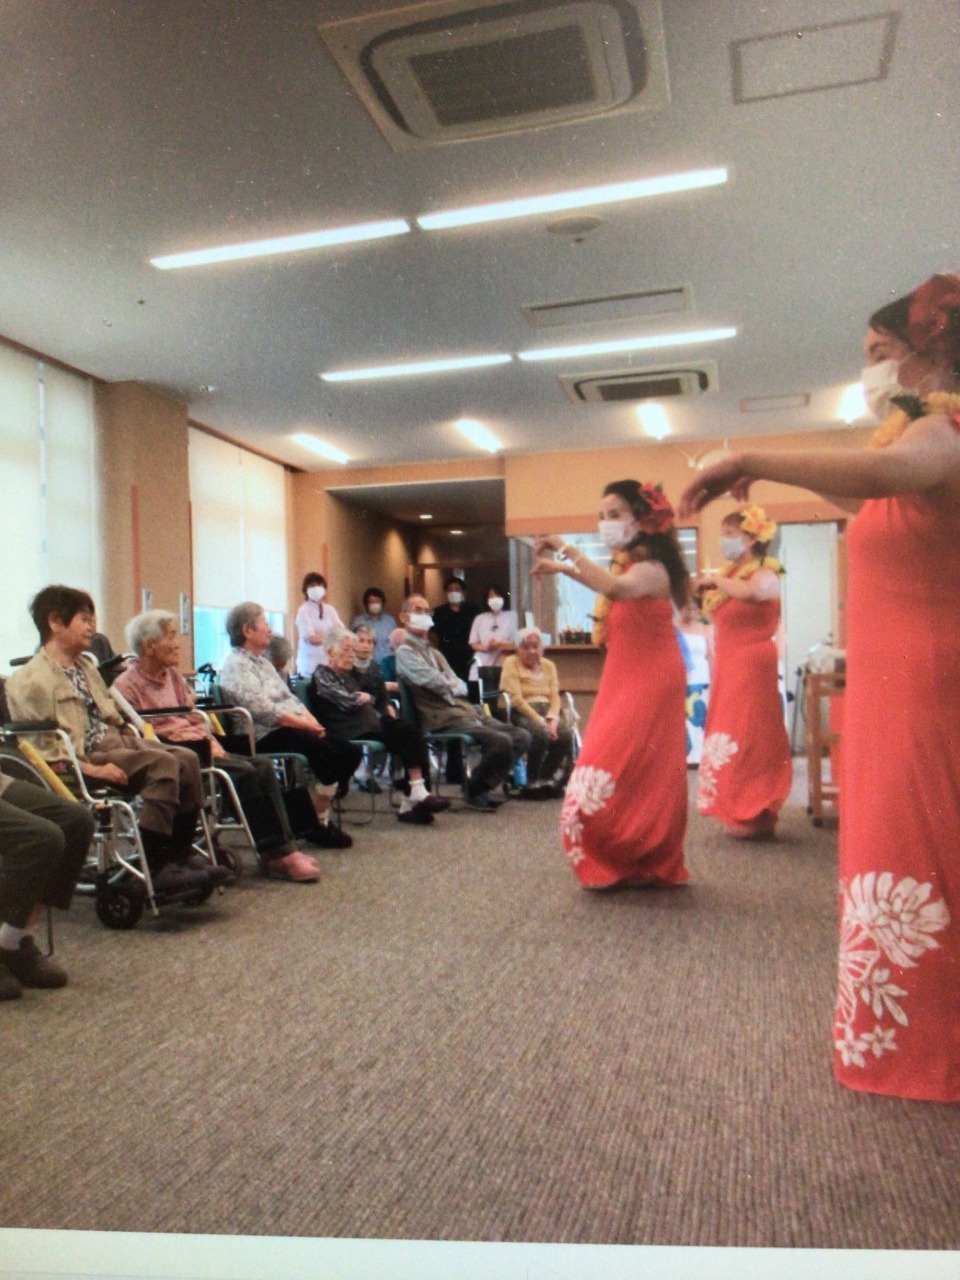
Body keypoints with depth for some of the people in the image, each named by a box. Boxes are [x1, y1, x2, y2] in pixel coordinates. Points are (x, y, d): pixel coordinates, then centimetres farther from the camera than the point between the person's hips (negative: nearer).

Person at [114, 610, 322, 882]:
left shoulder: (173, 675, 19)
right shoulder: (127, 686, -7)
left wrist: (210, 740, -1)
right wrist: (201, 747, -19)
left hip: (199, 746, 8)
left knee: (263, 766, -12)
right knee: (245, 772, -24)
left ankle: (283, 848, -14)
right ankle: (274, 854, -15)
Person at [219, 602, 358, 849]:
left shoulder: (263, 661, 22)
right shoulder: (236, 665, -9)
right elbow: (263, 710, -19)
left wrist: (312, 720, 0)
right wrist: (305, 724, -16)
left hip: (293, 727, 10)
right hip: (266, 735, -10)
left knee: (351, 752, -4)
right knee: (329, 753, -27)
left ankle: (320, 810, 5)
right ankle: (319, 824, -13)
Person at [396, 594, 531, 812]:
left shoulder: (435, 654, 27)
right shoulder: (405, 651, -1)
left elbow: (461, 686, 18)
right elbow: (433, 681, -14)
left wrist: (449, 685, -4)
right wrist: (452, 684, 6)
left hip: (463, 708, 9)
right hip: (443, 717, -9)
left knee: (521, 737, -4)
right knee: (501, 742, -26)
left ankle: (484, 786, 6)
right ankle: (474, 792, -4)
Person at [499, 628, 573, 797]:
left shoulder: (549, 665, 17)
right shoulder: (511, 663, 1)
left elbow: (554, 696, 6)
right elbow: (516, 699, -10)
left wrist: (552, 719, -14)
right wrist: (540, 721, -18)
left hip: (546, 710, 5)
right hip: (521, 713, -5)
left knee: (565, 734, -25)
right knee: (541, 733, -33)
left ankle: (546, 777, -3)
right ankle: (532, 782, -12)